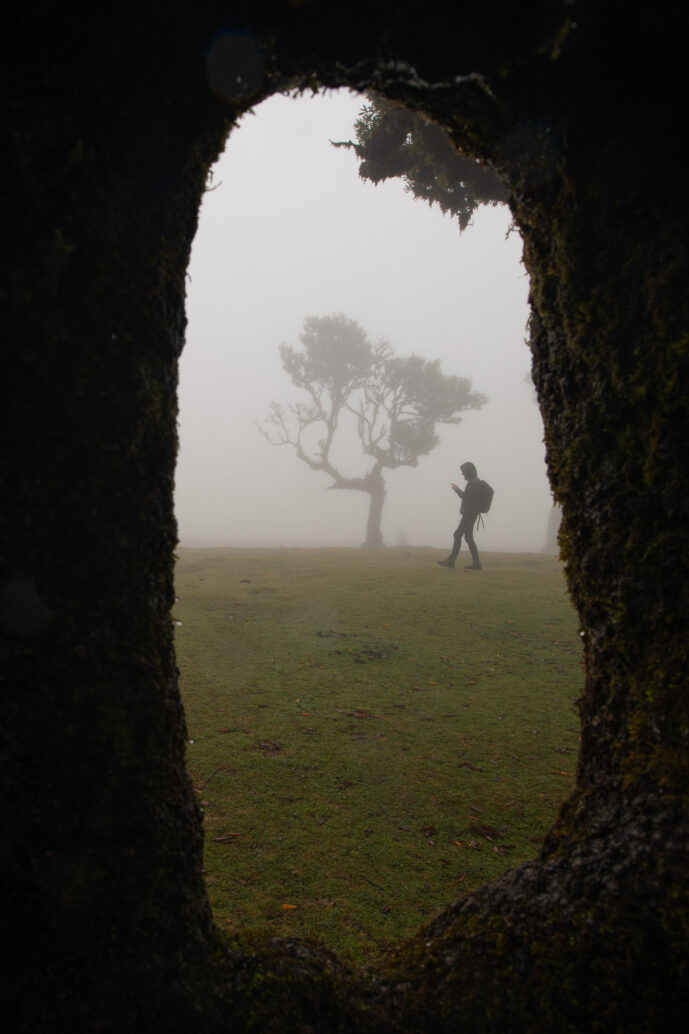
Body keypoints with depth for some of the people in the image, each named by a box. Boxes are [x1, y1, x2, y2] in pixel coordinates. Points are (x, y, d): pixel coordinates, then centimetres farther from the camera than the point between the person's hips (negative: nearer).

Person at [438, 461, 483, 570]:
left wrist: (457, 490, -9)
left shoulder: (474, 482, -14)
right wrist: (458, 490, 12)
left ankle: (451, 560, -7)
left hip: (469, 514, -10)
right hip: (469, 514, 10)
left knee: (457, 535, -8)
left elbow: (467, 498, -17)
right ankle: (476, 562, 10)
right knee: (468, 538, 10)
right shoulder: (474, 482, 17)